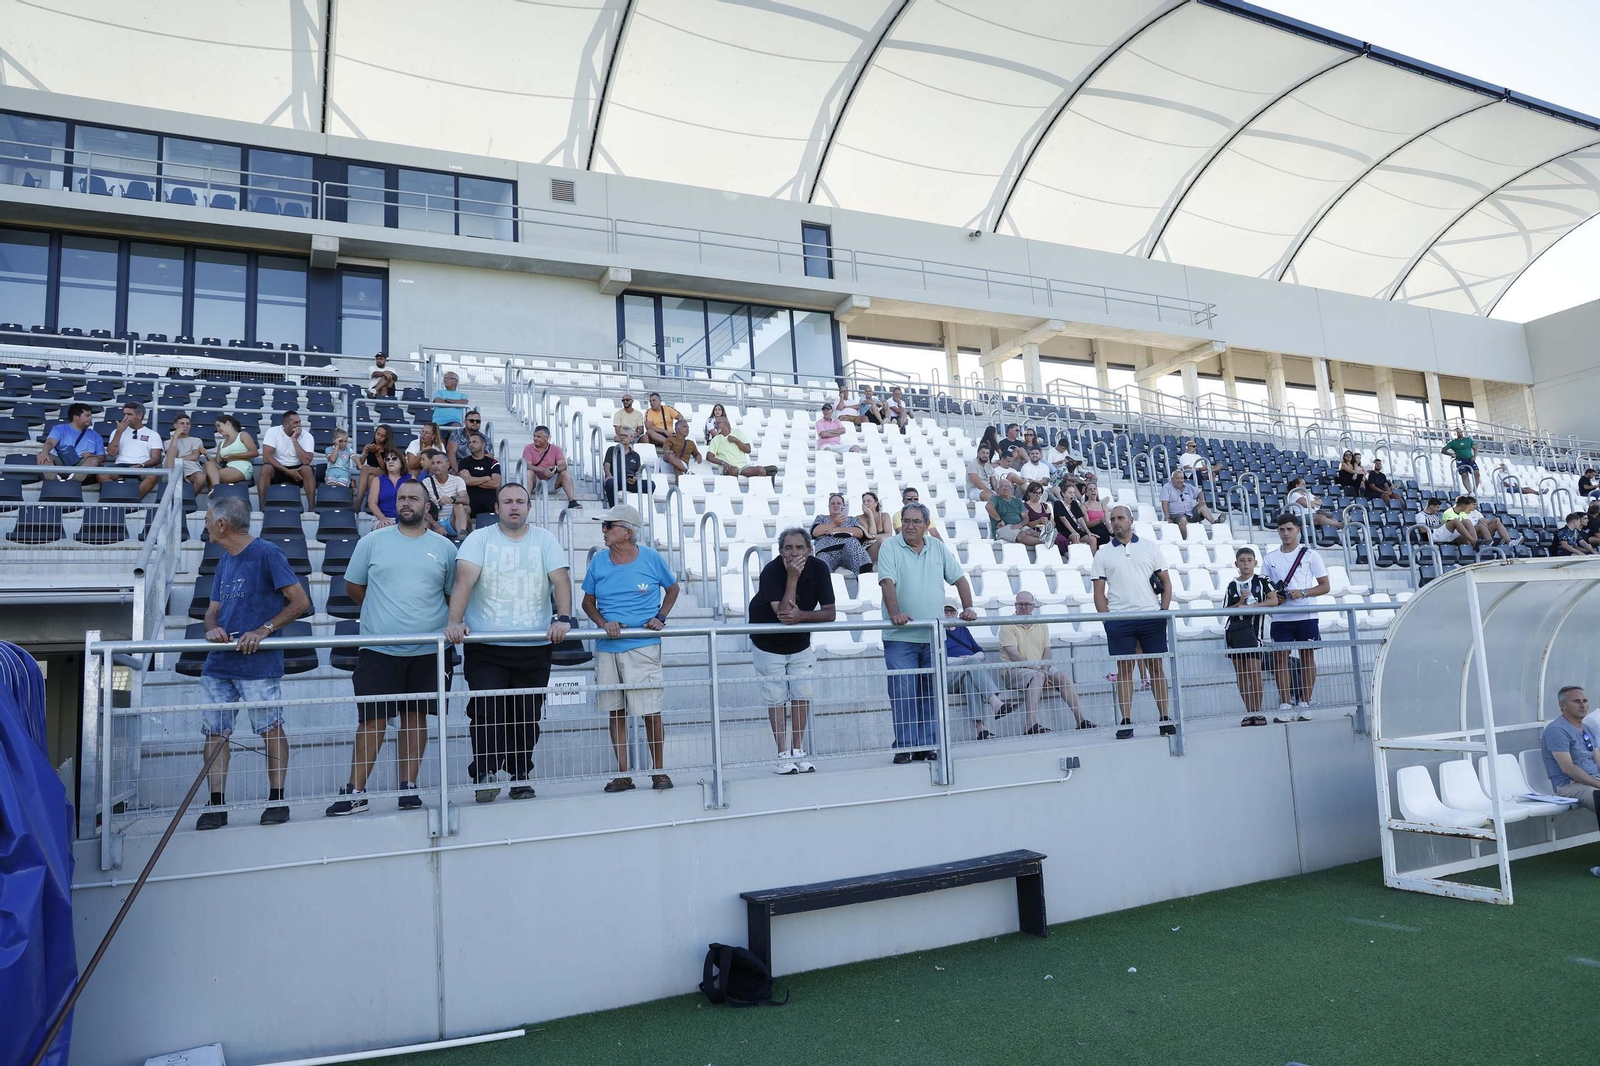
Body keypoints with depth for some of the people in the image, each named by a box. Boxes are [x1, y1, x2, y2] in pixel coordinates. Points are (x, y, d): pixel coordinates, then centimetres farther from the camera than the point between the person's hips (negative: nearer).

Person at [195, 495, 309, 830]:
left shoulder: (267, 553, -8)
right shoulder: (224, 561, 16)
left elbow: (300, 602, -11)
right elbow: (214, 608, 19)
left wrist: (263, 630, -18)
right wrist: (212, 628, -4)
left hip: (259, 664, -8)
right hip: (218, 664, 8)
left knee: (271, 731, -1)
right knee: (214, 733, 6)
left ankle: (277, 800, 10)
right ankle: (216, 805, 14)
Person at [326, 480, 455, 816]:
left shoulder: (444, 547, 6)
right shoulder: (372, 542, 4)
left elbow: (454, 593, 12)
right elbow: (353, 585, 11)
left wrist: (450, 624, 2)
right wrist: (383, 615, 10)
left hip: (428, 650, 1)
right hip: (379, 649, -1)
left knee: (416, 717, 8)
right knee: (372, 720, 0)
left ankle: (408, 787, 17)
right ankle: (356, 792, 9)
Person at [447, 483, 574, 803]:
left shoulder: (545, 539, 8)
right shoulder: (480, 539, 3)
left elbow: (561, 578, -3)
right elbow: (464, 579, -10)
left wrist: (563, 618, -18)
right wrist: (455, 622, -24)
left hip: (534, 647, 2)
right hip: (485, 647, -1)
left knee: (527, 716, 6)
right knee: (486, 712, -8)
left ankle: (521, 778, 17)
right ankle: (484, 776, 1)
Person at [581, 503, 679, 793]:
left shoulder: (651, 558, -2)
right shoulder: (599, 561, 4)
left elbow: (672, 588, 14)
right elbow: (588, 602, 12)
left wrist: (660, 618, -1)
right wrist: (604, 623, -7)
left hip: (643, 647, -3)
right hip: (607, 648, 3)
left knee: (650, 712, -4)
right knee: (615, 712, 7)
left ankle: (659, 772, 12)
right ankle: (623, 775, 18)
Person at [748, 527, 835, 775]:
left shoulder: (818, 568, -16)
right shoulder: (771, 571, -26)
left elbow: (829, 613, -17)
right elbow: (783, 613, -35)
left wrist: (801, 615, -33)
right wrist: (792, 578, -38)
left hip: (801, 644, 3)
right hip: (768, 645, -3)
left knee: (802, 696, 1)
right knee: (776, 699, -1)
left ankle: (798, 752, 10)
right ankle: (783, 756, 6)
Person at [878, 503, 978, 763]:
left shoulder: (938, 548, 10)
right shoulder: (890, 547, -2)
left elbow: (959, 578, 13)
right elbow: (887, 582, -14)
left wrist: (968, 608, -1)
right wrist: (894, 612, -29)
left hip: (934, 637, 4)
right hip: (900, 637, -4)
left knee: (931, 694, 8)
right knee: (903, 694, -4)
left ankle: (927, 745, 16)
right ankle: (904, 747, 4)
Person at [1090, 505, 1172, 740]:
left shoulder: (1150, 547, 9)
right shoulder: (1103, 553, 8)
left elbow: (1166, 582, 10)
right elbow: (1099, 591, 6)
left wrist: (1164, 611, -1)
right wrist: (1107, 619, -4)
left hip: (1151, 616, 1)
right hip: (1119, 620, 0)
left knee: (1157, 667, 4)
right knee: (1124, 669, 0)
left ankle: (1165, 719, 10)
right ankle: (1126, 723, 3)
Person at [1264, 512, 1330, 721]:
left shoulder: (1310, 554, 2)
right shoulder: (1270, 558, 9)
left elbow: (1325, 586, 1)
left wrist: (1303, 593, -15)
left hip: (1306, 616, -2)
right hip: (1280, 617, 2)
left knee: (1307, 657, 2)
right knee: (1280, 657, -3)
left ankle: (1304, 705, 9)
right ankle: (1285, 706, 2)